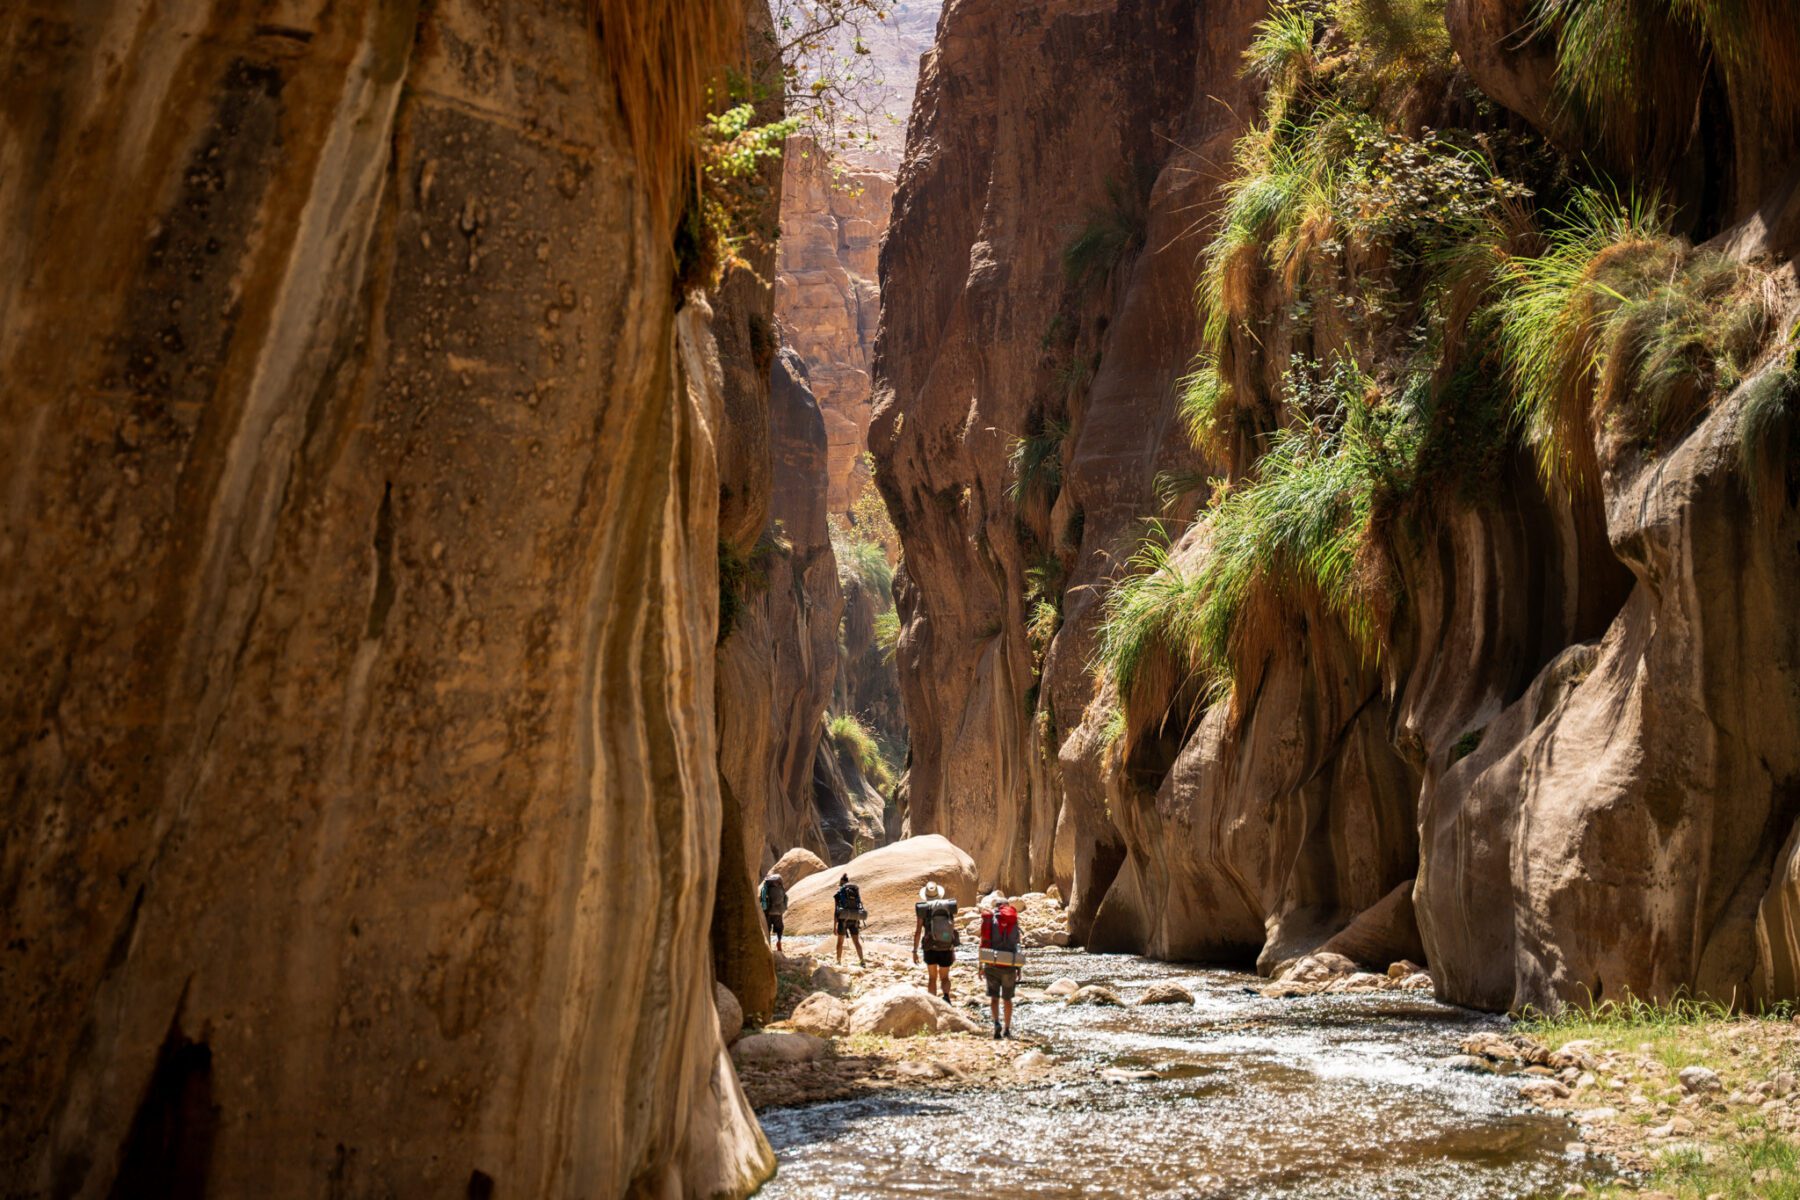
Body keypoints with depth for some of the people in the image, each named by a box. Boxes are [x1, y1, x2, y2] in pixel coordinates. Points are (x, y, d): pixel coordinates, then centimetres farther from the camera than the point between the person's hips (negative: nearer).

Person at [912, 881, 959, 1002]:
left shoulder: (922, 909, -5)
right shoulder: (949, 907, 1)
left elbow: (917, 932, -7)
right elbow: (953, 930, 2)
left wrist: (915, 951, 0)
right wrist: (953, 951, 9)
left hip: (930, 949, -1)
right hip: (946, 949, 1)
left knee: (932, 977, 18)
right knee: (944, 978, 15)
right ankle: (946, 997, -15)